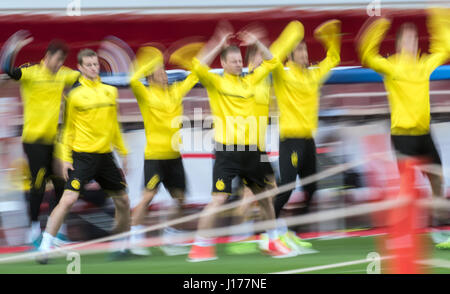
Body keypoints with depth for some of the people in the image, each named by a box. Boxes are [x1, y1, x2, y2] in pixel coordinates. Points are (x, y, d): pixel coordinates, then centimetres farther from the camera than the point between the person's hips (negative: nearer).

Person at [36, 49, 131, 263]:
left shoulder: (110, 91, 10)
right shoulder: (75, 94, -4)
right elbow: (68, 128, -1)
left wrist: (123, 152, 20)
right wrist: (65, 158, -7)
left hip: (105, 155, 5)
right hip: (83, 155, -5)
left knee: (122, 200, 9)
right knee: (68, 199, -17)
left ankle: (123, 246, 27)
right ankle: (44, 248, -13)